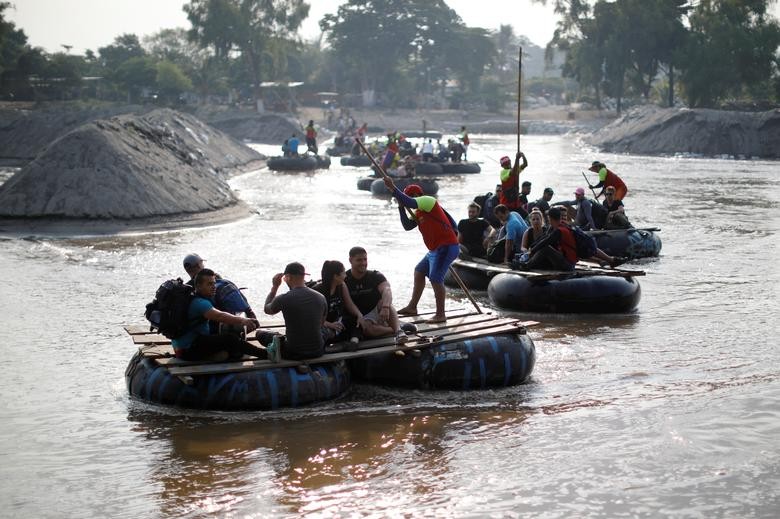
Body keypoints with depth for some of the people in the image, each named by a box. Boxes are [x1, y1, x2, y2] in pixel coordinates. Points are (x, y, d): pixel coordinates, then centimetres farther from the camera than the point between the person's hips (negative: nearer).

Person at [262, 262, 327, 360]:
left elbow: (267, 309, 8)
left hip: (294, 354, -3)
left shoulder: (283, 299, -16)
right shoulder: (321, 298, -4)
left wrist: (274, 287, 14)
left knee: (260, 334, 17)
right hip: (318, 352, 3)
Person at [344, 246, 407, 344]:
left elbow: (387, 290, -23)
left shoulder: (375, 276, -1)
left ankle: (399, 331, -49)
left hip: (376, 314, 2)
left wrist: (385, 307, -45)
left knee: (383, 301, -31)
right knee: (367, 327, -37)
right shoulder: (344, 280, -1)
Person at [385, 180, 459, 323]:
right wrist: (401, 207, 2)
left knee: (435, 278, -14)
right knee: (419, 271, 19)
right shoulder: (418, 212, 19)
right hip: (435, 249, 11)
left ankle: (440, 315, -9)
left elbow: (409, 202, -26)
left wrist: (393, 188, -23)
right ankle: (412, 307, 28)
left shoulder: (428, 200, -10)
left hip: (446, 247, -11)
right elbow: (407, 225, 11)